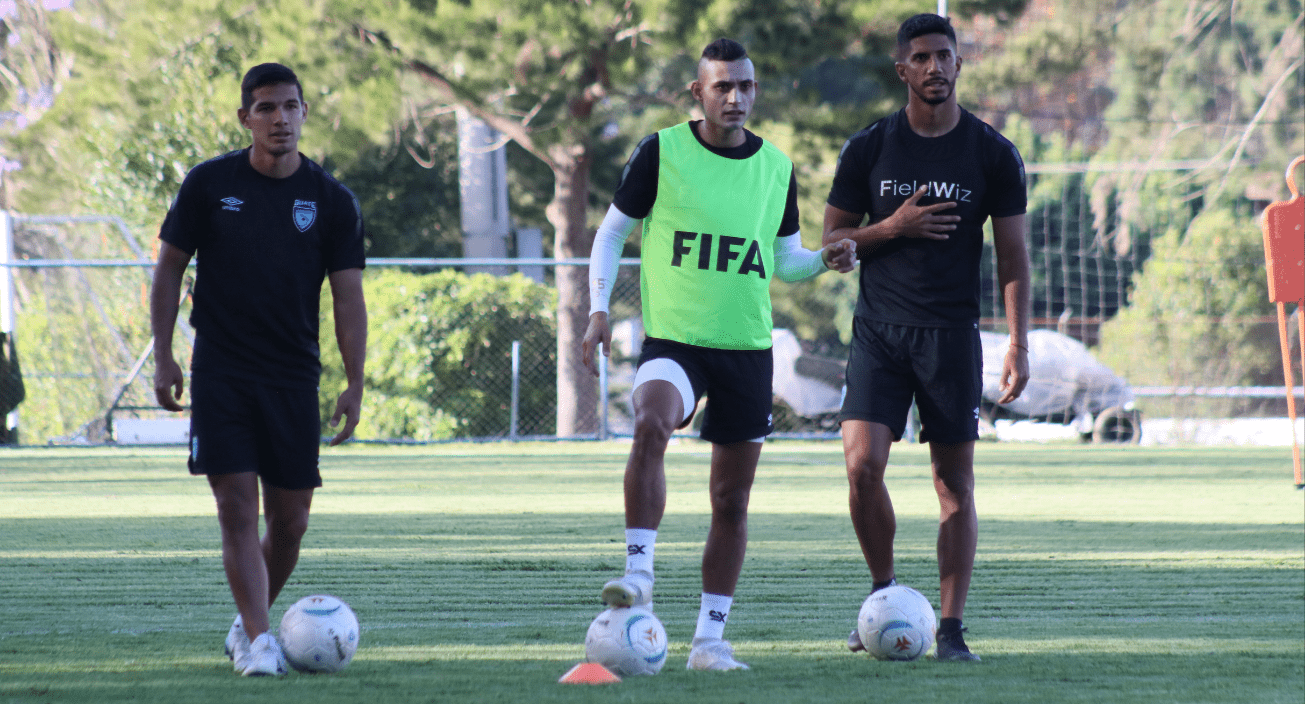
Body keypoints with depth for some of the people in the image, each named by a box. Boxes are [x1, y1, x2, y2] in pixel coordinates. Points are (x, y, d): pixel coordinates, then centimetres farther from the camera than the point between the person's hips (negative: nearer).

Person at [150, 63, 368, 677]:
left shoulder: (331, 201, 2)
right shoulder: (209, 184, 0)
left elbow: (348, 296, 3)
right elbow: (170, 268, 7)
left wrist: (354, 384, -6)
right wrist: (163, 356, 0)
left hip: (294, 377, 2)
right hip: (220, 373, -2)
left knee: (290, 521, 3)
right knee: (237, 509, -12)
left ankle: (247, 625, 25)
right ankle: (258, 640, -13)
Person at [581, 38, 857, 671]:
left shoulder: (776, 168, 8)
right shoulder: (662, 153, -3)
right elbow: (613, 231, 6)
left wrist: (825, 259, -3)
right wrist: (598, 309, -5)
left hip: (747, 347, 4)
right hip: (673, 338, -4)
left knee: (731, 501, 5)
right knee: (651, 425, -35)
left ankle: (710, 638, 14)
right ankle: (638, 573, -30)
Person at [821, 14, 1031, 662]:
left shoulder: (993, 155, 2)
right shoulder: (868, 149, 4)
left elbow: (1012, 255, 4)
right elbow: (833, 240, 8)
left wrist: (1019, 345, -5)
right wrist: (891, 228, -11)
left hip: (952, 333, 0)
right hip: (879, 331, 0)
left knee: (955, 482, -1)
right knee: (862, 464, -14)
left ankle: (951, 628, 3)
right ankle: (884, 594, 8)